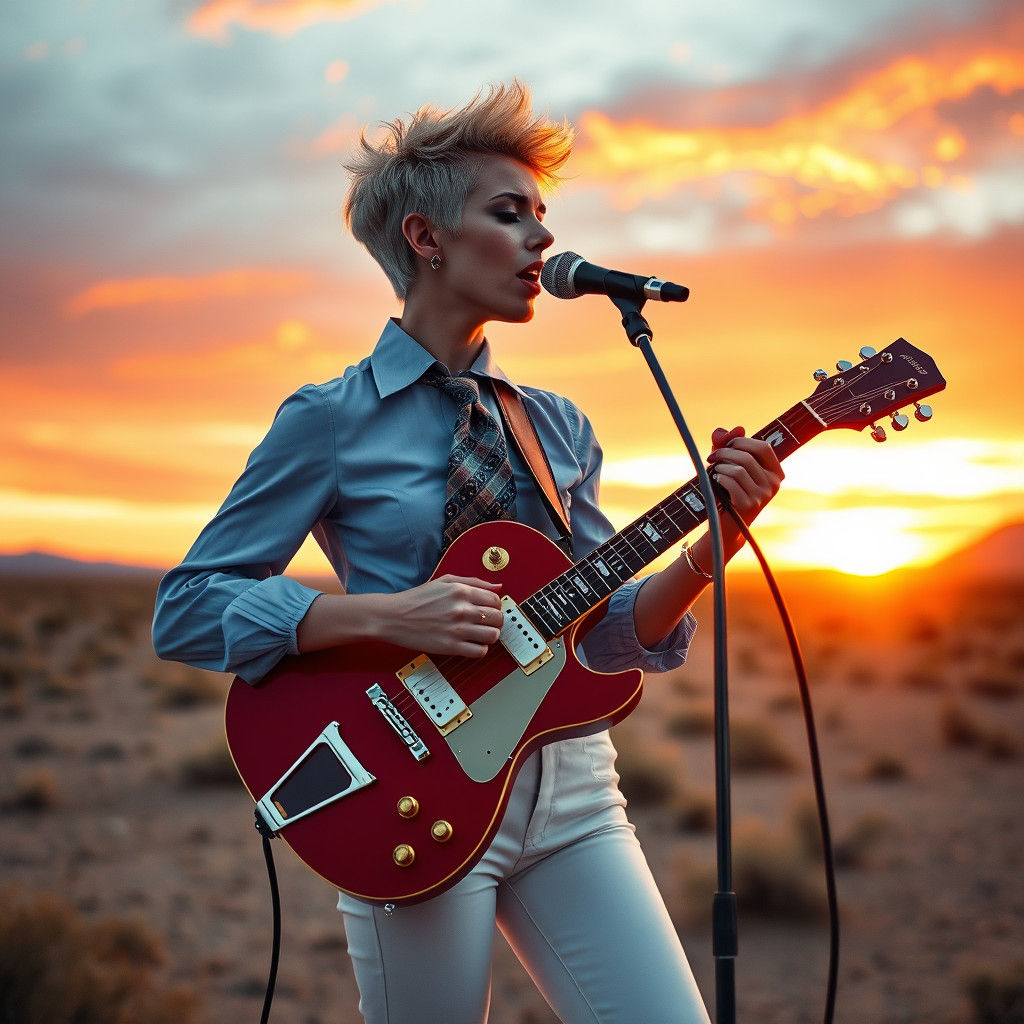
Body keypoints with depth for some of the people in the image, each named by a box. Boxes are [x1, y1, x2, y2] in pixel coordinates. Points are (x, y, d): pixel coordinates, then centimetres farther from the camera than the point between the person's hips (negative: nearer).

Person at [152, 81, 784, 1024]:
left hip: (567, 778, 5)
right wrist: (386, 613, -18)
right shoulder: (331, 423, -4)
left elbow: (607, 631, 11)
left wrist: (710, 549, -8)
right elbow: (186, 609, -7)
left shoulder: (558, 426, 12)